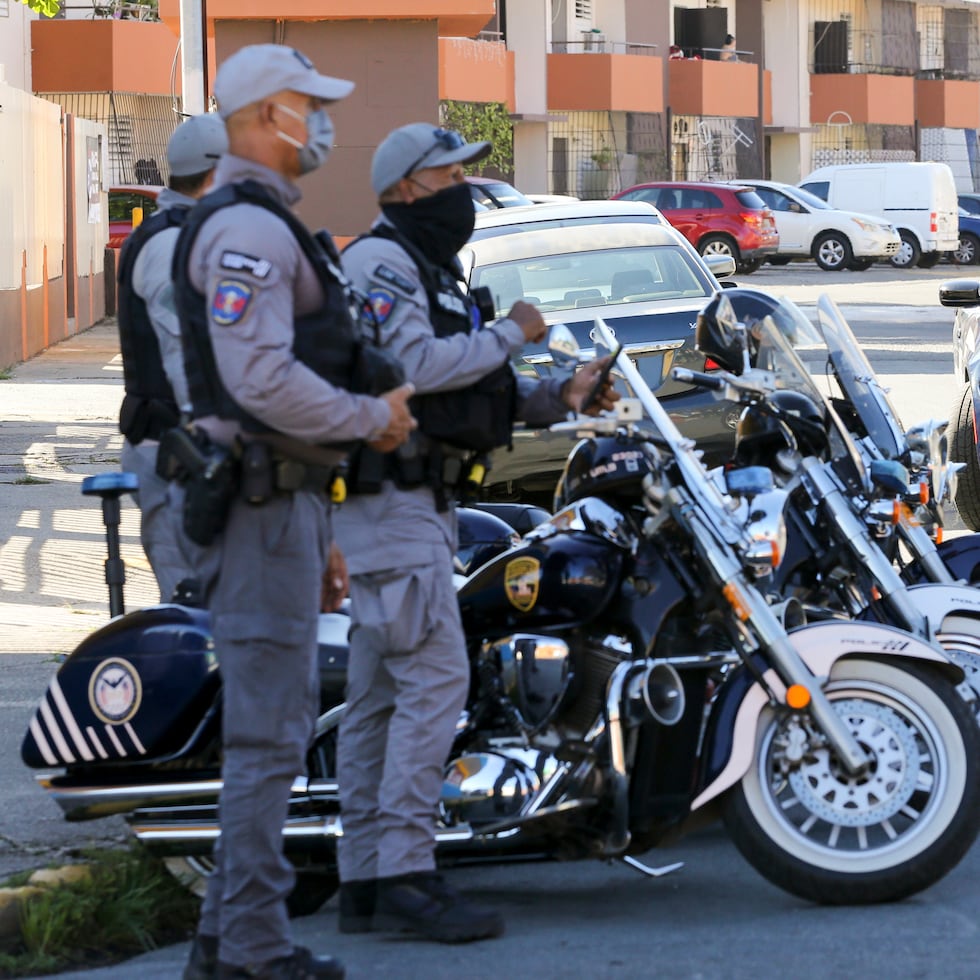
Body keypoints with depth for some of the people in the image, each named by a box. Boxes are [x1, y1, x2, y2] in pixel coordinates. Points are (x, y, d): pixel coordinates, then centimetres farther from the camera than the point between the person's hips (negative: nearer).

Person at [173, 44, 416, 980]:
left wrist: (316, 536, 25)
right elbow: (259, 377, -26)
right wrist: (372, 418, -13)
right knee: (267, 734, -8)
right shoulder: (247, 227, -14)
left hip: (279, 501, 11)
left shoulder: (263, 225, 22)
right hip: (265, 505, -11)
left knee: (269, 727, 14)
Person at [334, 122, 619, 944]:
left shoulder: (434, 274, 24)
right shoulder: (379, 261, -10)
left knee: (379, 696, 8)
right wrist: (510, 334, -12)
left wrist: (557, 398, 8)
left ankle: (365, 884, 9)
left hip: (418, 501, 11)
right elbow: (415, 366, -24)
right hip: (389, 498, -11)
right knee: (436, 677, -16)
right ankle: (406, 872, -18)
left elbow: (476, 398, 23)